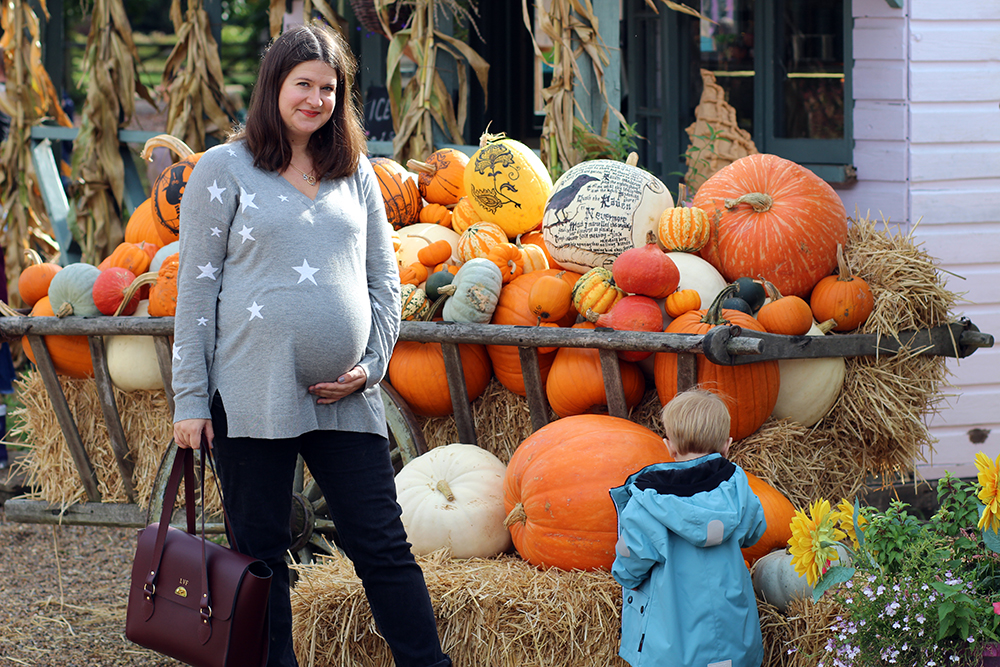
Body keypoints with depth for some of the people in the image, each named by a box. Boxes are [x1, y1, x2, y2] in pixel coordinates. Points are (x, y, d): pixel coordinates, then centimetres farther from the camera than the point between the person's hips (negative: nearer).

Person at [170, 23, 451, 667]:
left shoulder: (356, 173, 12)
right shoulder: (225, 169, 1)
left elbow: (384, 279, 16)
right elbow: (196, 289, 0)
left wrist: (370, 364, 1)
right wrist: (191, 398, -4)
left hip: (344, 398, 3)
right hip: (251, 396, -3)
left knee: (384, 546, 2)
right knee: (262, 551, 4)